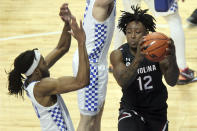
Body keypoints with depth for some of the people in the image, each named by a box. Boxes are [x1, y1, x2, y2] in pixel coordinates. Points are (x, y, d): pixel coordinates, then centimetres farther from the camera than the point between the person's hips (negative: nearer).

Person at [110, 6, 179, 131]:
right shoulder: (118, 55, -14)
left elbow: (172, 82, -27)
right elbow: (123, 82, -32)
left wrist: (172, 60, -49)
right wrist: (138, 59, -50)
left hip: (157, 111, 2)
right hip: (131, 110, -2)